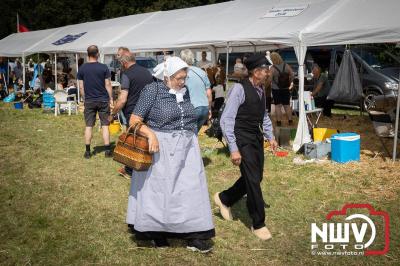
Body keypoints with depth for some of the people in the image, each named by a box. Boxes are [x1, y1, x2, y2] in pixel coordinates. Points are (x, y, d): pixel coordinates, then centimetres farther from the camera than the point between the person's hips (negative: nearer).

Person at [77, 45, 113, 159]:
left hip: (89, 101, 2)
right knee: (105, 125, 5)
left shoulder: (82, 68, -1)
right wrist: (111, 98, 3)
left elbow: (81, 87, 1)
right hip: (103, 100, -1)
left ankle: (87, 151, 11)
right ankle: (107, 150, 6)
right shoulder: (103, 67, -7)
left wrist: (85, 98, 14)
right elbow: (108, 85, -5)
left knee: (88, 126, 8)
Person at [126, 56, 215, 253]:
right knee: (158, 191, 7)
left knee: (190, 189, 3)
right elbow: (134, 120, -9)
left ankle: (193, 235, 10)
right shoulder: (152, 90, -8)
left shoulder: (184, 91, 8)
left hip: (187, 148, 5)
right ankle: (157, 233, 24)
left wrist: (192, 139, 17)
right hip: (160, 148, -5)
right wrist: (151, 133, -24)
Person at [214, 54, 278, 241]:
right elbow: (226, 120, -19)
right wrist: (233, 149, -22)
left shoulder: (261, 90, 7)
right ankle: (258, 224, 12)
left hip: (257, 138, 8)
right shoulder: (239, 89, -17)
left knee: (256, 177, 15)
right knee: (253, 180, -4)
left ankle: (224, 198, 38)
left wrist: (270, 136, 14)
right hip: (243, 139, -8)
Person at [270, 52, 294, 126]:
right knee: (287, 105, 14)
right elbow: (292, 75, 1)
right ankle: (290, 120, 19)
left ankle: (279, 121, 4)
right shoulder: (286, 66, -2)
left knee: (277, 106, 3)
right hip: (286, 89, 4)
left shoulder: (272, 68, -16)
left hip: (276, 89, -4)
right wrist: (290, 83, 14)